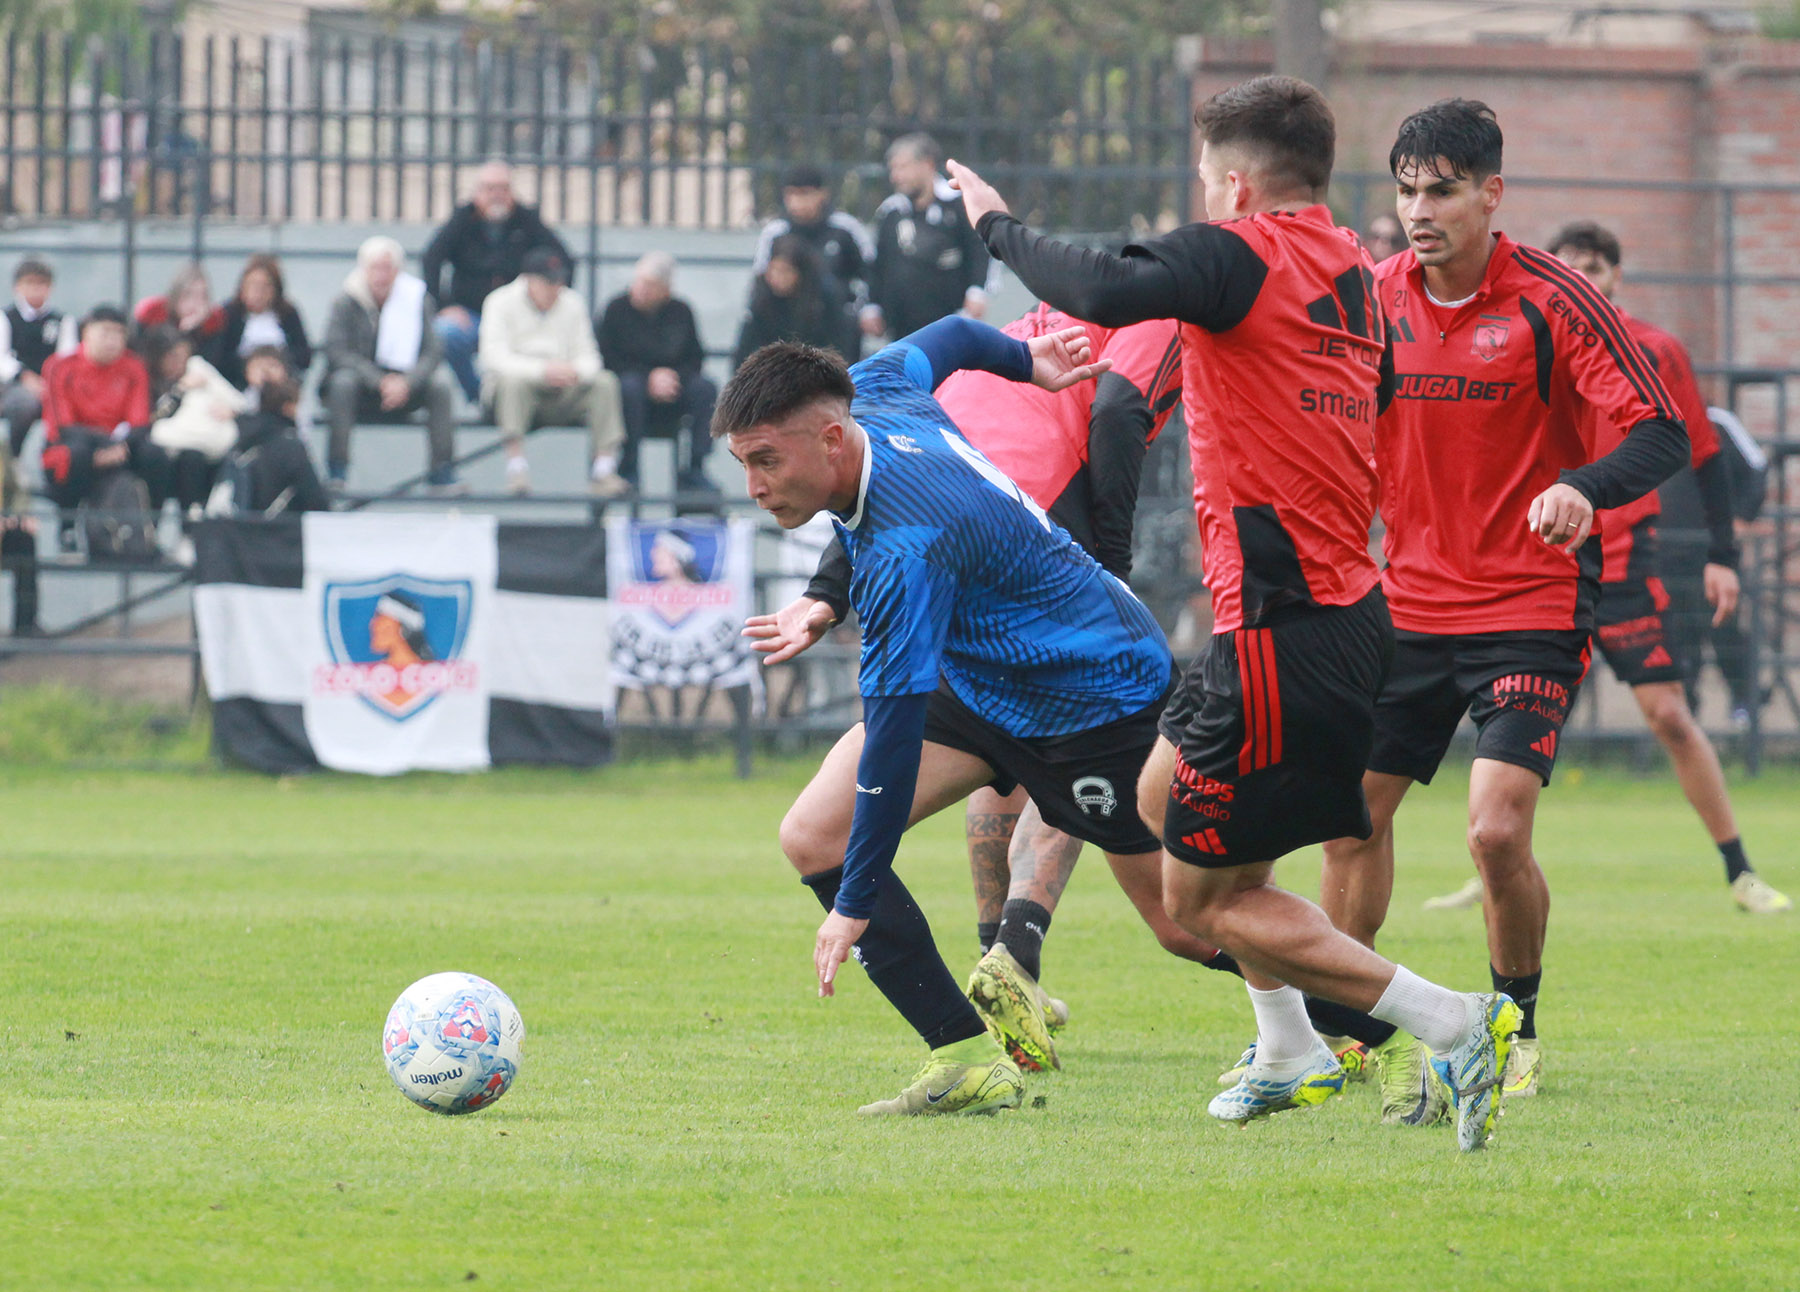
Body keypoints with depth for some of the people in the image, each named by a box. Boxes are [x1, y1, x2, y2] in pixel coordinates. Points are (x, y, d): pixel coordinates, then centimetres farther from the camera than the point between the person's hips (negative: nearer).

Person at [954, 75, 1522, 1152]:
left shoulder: (1240, 255, -14)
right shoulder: (1355, 278, 11)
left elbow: (1107, 293, -29)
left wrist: (998, 226, -13)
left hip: (1284, 632, -9)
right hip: (1352, 609, 9)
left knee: (1203, 898, 0)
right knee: (1162, 799, 29)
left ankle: (1452, 1023, -9)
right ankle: (1290, 1055, 35)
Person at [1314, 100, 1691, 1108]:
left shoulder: (1552, 300, -12)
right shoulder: (1382, 298, 4)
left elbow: (1661, 433, -16)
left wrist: (1582, 488, -34)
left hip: (1533, 611, -5)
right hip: (1409, 603, 5)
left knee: (1499, 832, -16)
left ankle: (1518, 1031, 7)